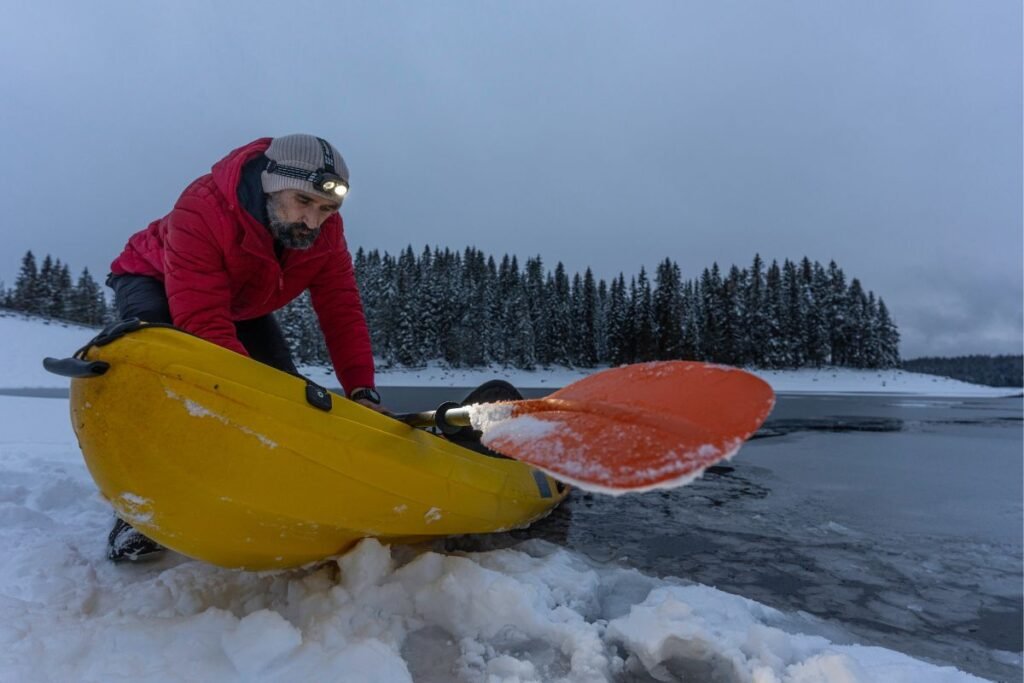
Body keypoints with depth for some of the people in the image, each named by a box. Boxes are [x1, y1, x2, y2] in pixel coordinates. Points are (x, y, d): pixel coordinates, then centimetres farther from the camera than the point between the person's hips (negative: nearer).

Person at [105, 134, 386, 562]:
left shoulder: (324, 230, -25)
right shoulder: (202, 210, -42)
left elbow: (341, 311, -26)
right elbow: (203, 323, -48)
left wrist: (361, 390, -36)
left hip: (242, 303, 5)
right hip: (153, 282, -5)